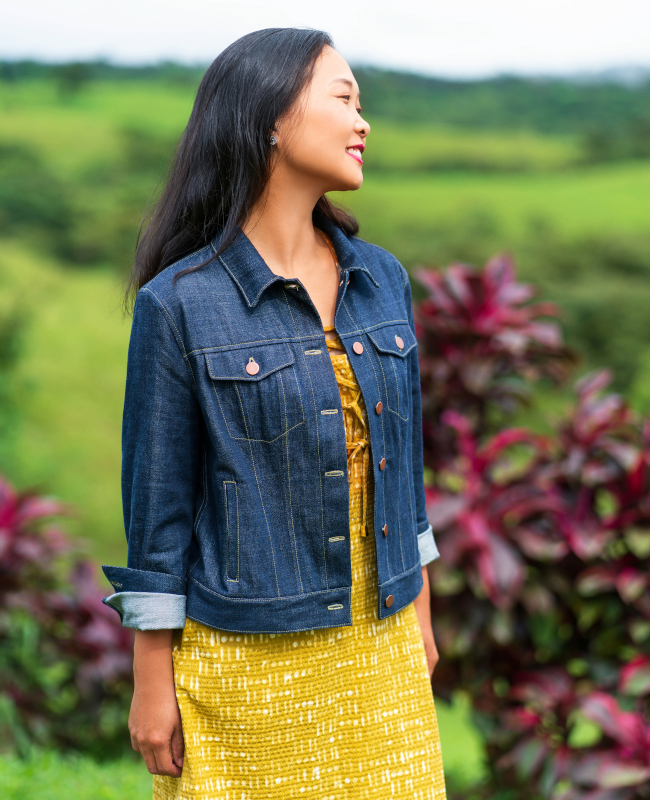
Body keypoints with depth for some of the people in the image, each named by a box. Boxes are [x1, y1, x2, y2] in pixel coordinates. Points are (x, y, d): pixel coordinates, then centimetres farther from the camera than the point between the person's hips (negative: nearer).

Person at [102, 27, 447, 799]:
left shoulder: (380, 278, 4)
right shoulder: (179, 304, -12)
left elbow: (402, 452, 11)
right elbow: (157, 501, -8)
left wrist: (420, 614, 14)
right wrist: (151, 682, -5)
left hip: (380, 645, 5)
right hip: (249, 660, -5)